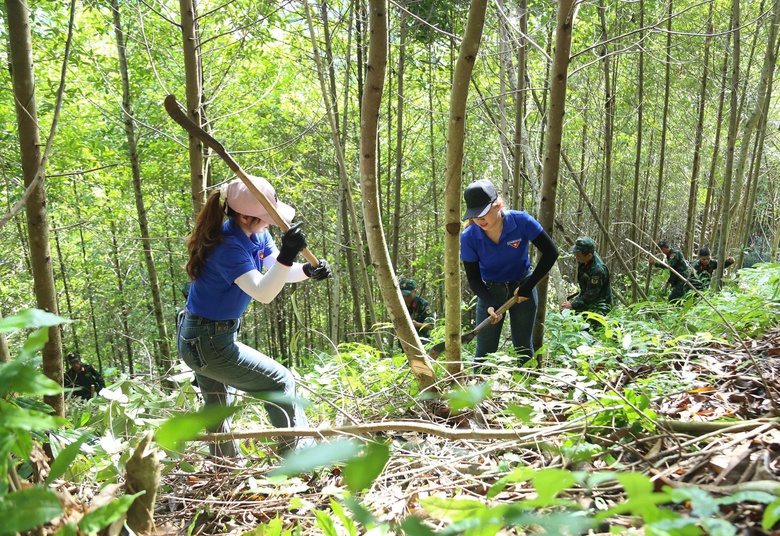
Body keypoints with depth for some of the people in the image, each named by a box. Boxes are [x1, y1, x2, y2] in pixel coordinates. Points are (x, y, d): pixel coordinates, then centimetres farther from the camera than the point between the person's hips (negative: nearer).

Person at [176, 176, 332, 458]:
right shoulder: (228, 247, -28)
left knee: (218, 408, 24)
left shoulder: (256, 234, -2)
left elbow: (279, 272, -4)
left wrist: (309, 270, -23)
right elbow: (263, 293, -37)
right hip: (207, 342, -10)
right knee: (280, 382, -2)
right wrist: (286, 256, -50)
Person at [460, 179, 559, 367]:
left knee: (523, 346, 9)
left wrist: (528, 287, -17)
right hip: (490, 291, 1)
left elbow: (551, 252, -15)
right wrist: (489, 304, -28)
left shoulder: (521, 221, -23)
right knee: (484, 351, 0)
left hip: (523, 287, 0)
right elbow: (473, 278, -12)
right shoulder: (468, 237, -20)